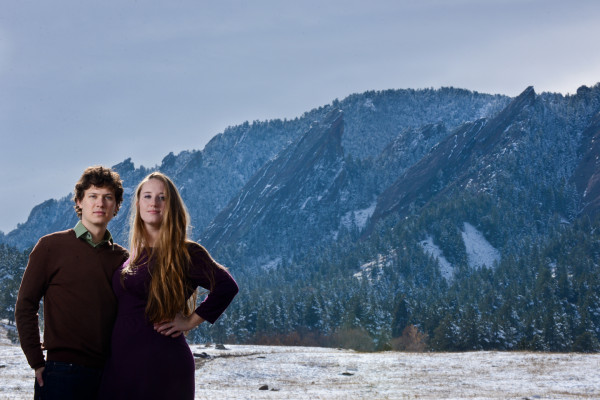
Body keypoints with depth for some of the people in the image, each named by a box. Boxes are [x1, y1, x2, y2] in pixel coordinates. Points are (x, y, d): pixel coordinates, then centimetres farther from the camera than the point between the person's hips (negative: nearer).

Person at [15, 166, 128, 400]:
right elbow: (25, 306, 2)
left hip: (109, 376, 3)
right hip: (63, 371, -3)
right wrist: (37, 362, -5)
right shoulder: (51, 246, 3)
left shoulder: (121, 258, 13)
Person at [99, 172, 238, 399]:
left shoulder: (185, 253, -5)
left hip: (161, 363, -6)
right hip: (120, 362, 7)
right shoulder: (131, 257, 16)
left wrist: (190, 321, -11)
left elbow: (226, 286, -14)